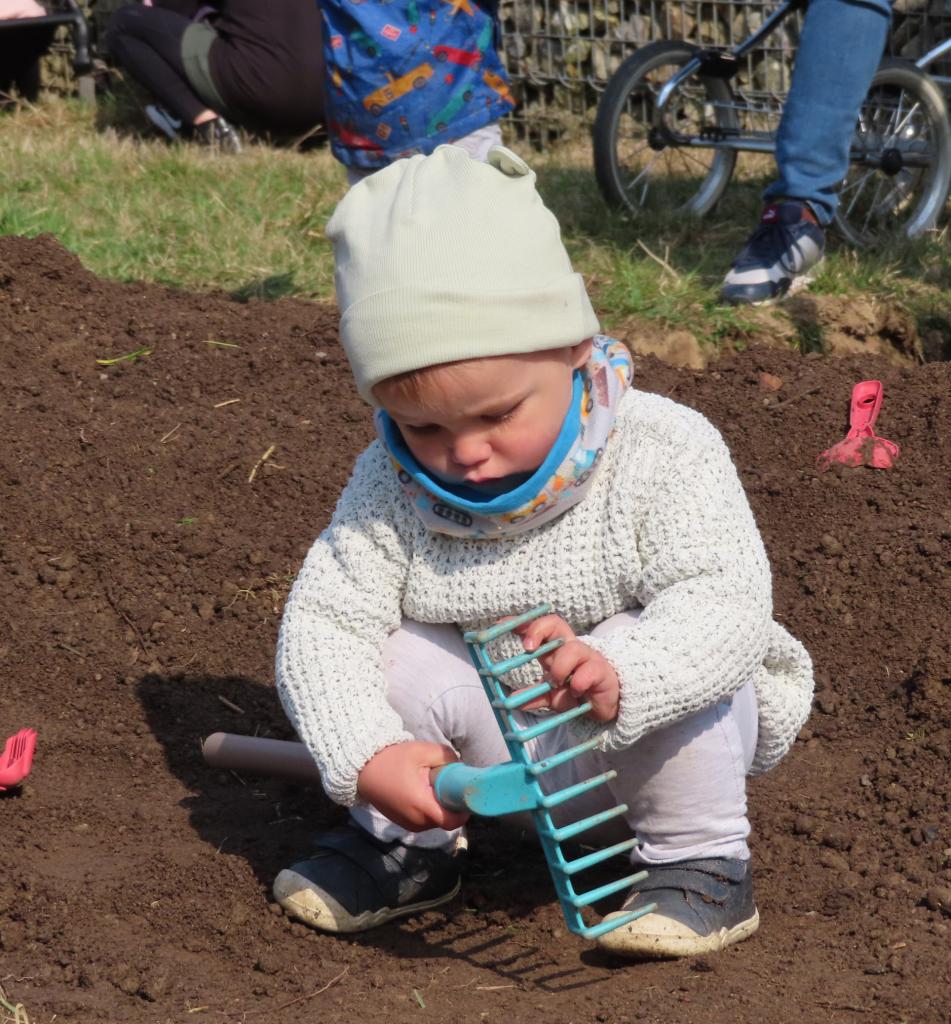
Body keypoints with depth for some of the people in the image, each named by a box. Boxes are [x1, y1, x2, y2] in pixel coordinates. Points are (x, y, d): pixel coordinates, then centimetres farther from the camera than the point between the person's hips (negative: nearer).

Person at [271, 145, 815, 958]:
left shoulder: (663, 453, -26)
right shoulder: (393, 484, -16)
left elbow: (727, 601, -35)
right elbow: (323, 620, -18)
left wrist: (617, 675, -55)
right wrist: (370, 758, -34)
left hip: (647, 736, -3)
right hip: (510, 752, 3)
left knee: (657, 661, -34)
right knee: (398, 658, -21)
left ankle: (703, 863, -7)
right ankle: (405, 846, 8)